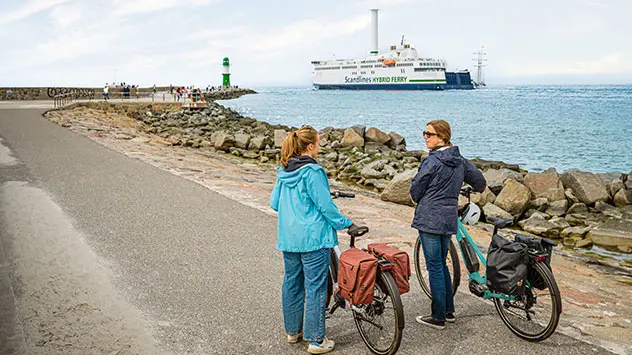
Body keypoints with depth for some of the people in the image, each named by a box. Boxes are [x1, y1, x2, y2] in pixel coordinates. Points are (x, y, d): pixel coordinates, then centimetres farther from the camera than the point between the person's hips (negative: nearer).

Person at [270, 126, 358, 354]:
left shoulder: (283, 171, 7)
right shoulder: (312, 171, -16)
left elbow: (274, 203, 13)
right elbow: (325, 206, -16)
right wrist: (346, 224, -4)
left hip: (288, 237, 8)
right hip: (312, 237, -8)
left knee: (292, 283, 17)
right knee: (315, 287, -1)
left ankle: (293, 331, 30)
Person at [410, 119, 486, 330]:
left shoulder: (432, 161, -16)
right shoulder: (460, 160, 7)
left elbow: (415, 190, -9)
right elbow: (480, 182, 17)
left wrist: (419, 201, 14)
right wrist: (476, 190, 40)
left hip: (430, 219, -7)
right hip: (449, 220, 8)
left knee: (435, 267, 0)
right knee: (441, 265, 20)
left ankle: (438, 318, 8)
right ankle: (449, 312, 27)